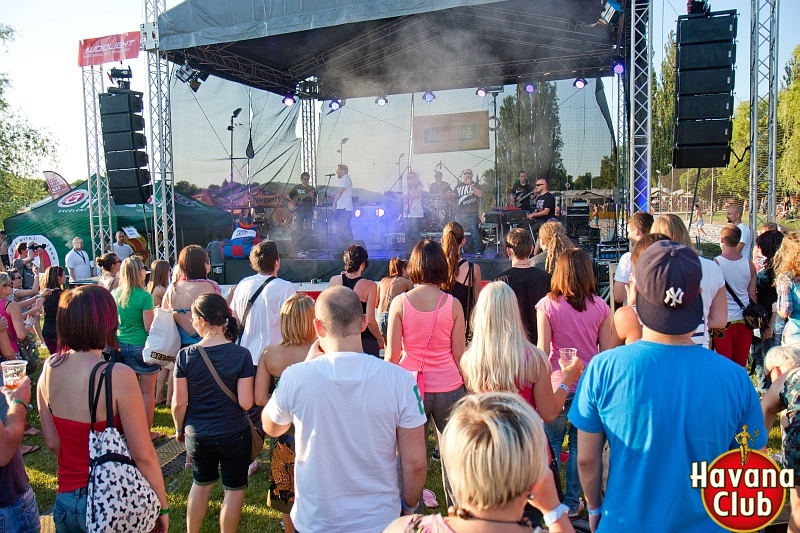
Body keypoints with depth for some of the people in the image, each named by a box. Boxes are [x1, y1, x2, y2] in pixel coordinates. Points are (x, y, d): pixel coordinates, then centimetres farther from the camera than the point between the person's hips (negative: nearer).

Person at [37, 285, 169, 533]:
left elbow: (53, 443, 3)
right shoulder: (118, 375, -23)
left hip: (65, 499, 5)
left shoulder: (49, 369, -5)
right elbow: (143, 455, -19)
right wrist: (162, 505, -7)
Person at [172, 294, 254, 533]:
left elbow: (179, 402, -8)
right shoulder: (241, 355, -16)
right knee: (234, 489, 16)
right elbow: (245, 403, -17)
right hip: (234, 434, -2)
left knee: (201, 484, 26)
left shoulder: (185, 356, -12)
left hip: (197, 435, 2)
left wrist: (180, 429, 10)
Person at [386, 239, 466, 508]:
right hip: (448, 388, 1)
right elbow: (459, 355, -3)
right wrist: (466, 386, 11)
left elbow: (392, 354, -6)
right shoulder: (453, 304, -7)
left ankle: (412, 512, 23)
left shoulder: (399, 303, -8)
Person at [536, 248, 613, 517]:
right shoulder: (600, 306, -4)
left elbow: (543, 351, -10)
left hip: (557, 384, -2)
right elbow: (606, 351, 1)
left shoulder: (547, 305, -10)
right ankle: (572, 502, 24)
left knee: (552, 444, 14)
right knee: (580, 445, 14)